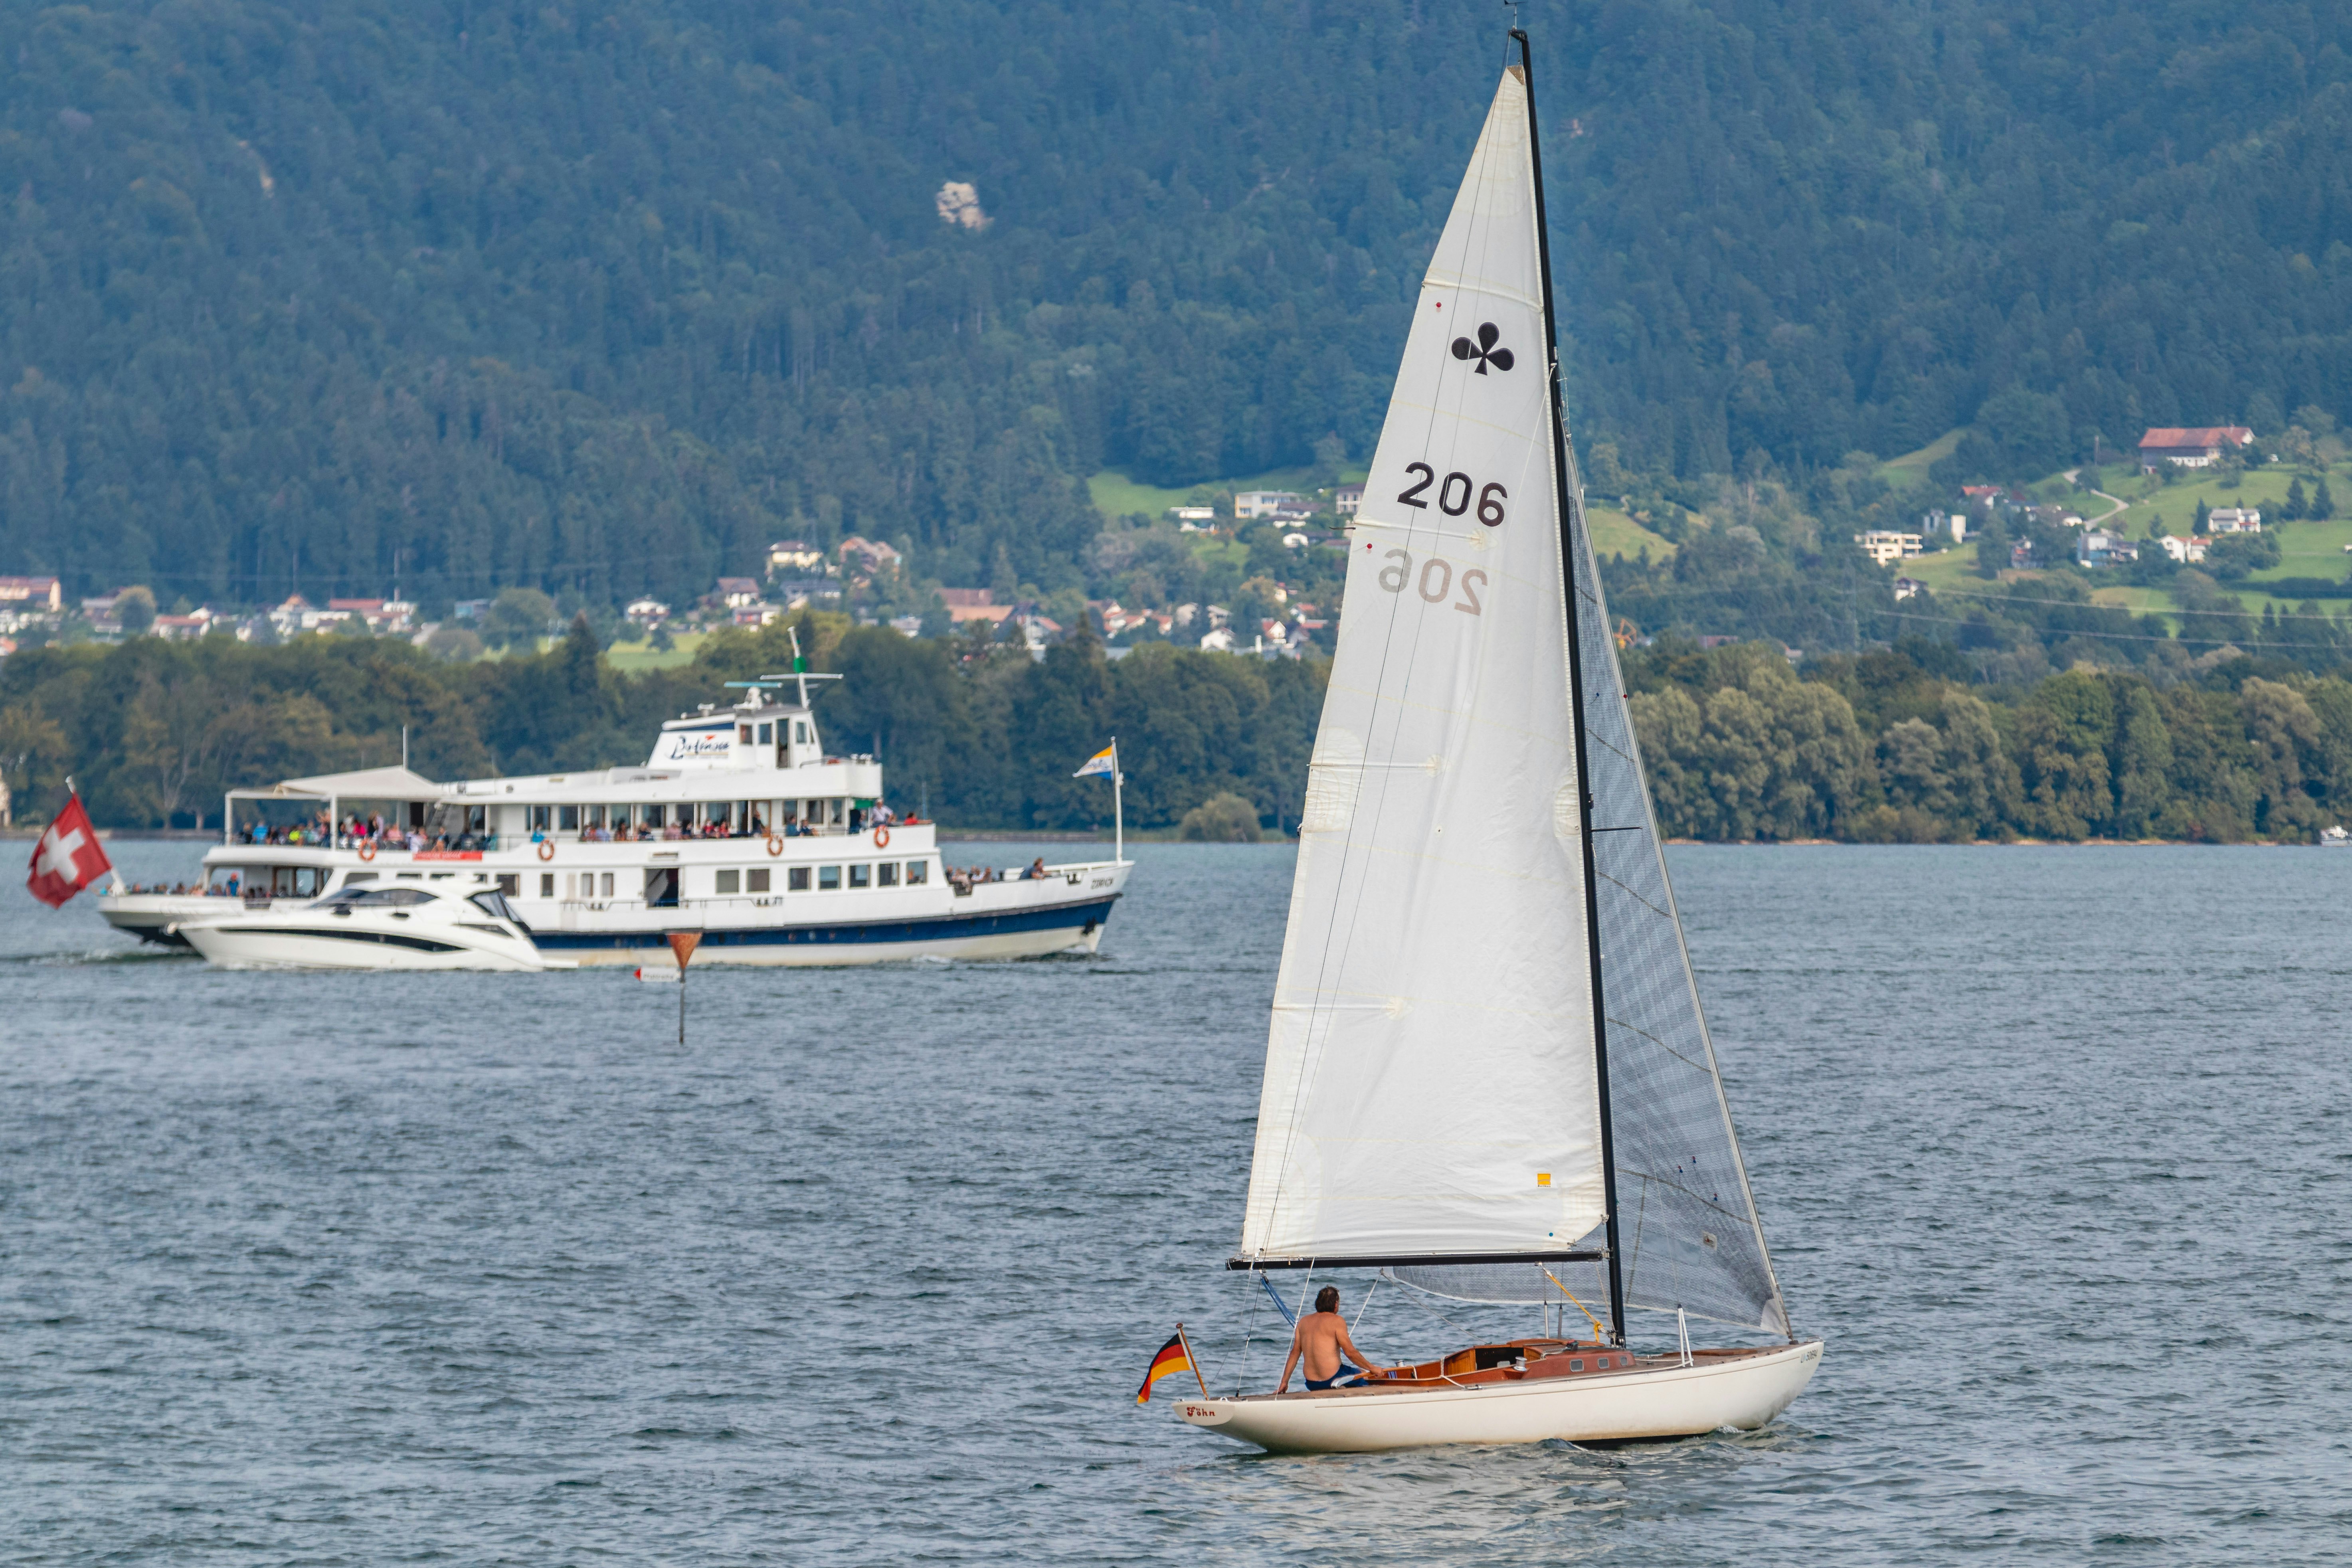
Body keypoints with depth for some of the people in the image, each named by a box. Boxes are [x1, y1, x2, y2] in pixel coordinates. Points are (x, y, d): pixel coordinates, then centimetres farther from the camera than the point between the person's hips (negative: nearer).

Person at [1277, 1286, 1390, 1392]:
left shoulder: (1304, 1322, 10)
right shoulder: (1337, 1321, -8)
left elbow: (1294, 1353, 11)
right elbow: (1350, 1352, -11)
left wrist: (1284, 1382, 16)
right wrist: (1372, 1368, 0)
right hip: (1333, 1377, -6)